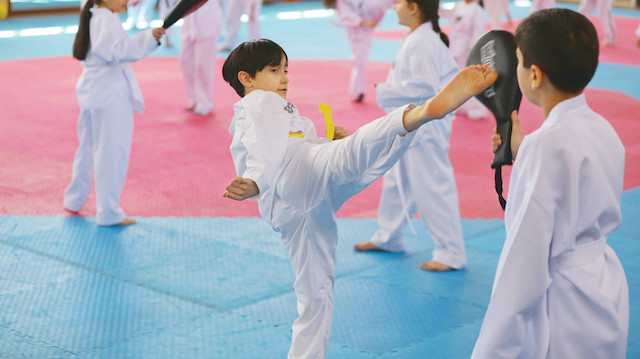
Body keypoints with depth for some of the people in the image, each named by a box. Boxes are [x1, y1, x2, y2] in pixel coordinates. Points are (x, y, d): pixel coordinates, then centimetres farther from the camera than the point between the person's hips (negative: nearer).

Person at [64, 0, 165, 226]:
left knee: (89, 148, 22)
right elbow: (119, 50, -31)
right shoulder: (107, 20, -16)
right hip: (111, 96, -10)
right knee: (112, 153, -5)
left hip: (93, 92, 10)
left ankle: (74, 201, 35)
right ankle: (108, 213, -2)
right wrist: (149, 37, -40)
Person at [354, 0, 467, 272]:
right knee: (397, 181, 21)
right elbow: (452, 75, 16)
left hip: (423, 128, -11)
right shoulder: (420, 38, 10)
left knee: (432, 187, -6)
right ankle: (388, 237, 37)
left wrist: (386, 93, -19)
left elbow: (425, 88, -27)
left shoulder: (422, 43, -20)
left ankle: (451, 253, 2)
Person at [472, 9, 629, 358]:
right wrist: (521, 154, 15)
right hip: (607, 298, 9)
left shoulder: (546, 145, -22)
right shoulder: (603, 132, 3)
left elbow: (526, 259, -22)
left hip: (561, 309, -9)